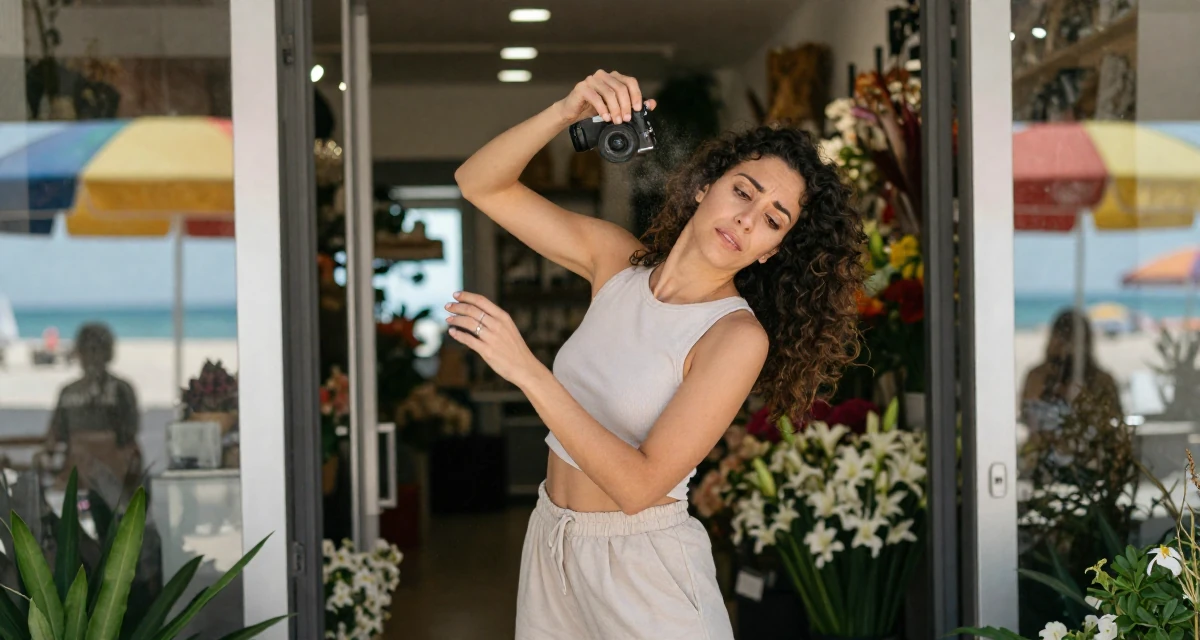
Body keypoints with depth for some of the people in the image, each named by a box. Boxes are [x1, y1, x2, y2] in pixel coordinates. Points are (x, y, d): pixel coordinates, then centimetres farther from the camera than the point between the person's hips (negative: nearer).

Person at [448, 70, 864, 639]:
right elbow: (481, 185, -3)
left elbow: (639, 485, -24)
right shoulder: (618, 261, -2)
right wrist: (567, 112, -21)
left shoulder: (738, 336, -19)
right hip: (550, 547, 6)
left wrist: (525, 370, -29)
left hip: (641, 566, -5)